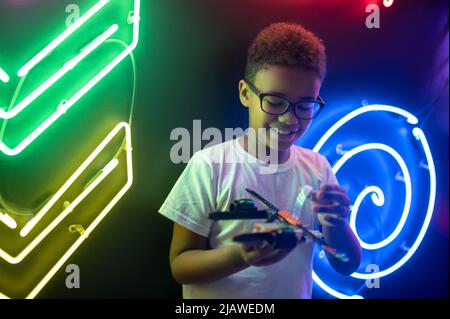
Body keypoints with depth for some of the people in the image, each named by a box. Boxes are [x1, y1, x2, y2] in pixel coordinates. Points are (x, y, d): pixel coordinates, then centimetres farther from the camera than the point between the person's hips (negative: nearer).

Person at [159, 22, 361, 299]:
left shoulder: (318, 168, -3)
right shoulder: (210, 165, -14)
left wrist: (335, 226, -18)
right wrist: (241, 255, -26)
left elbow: (347, 265, 1)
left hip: (296, 293, 2)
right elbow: (180, 264, -10)